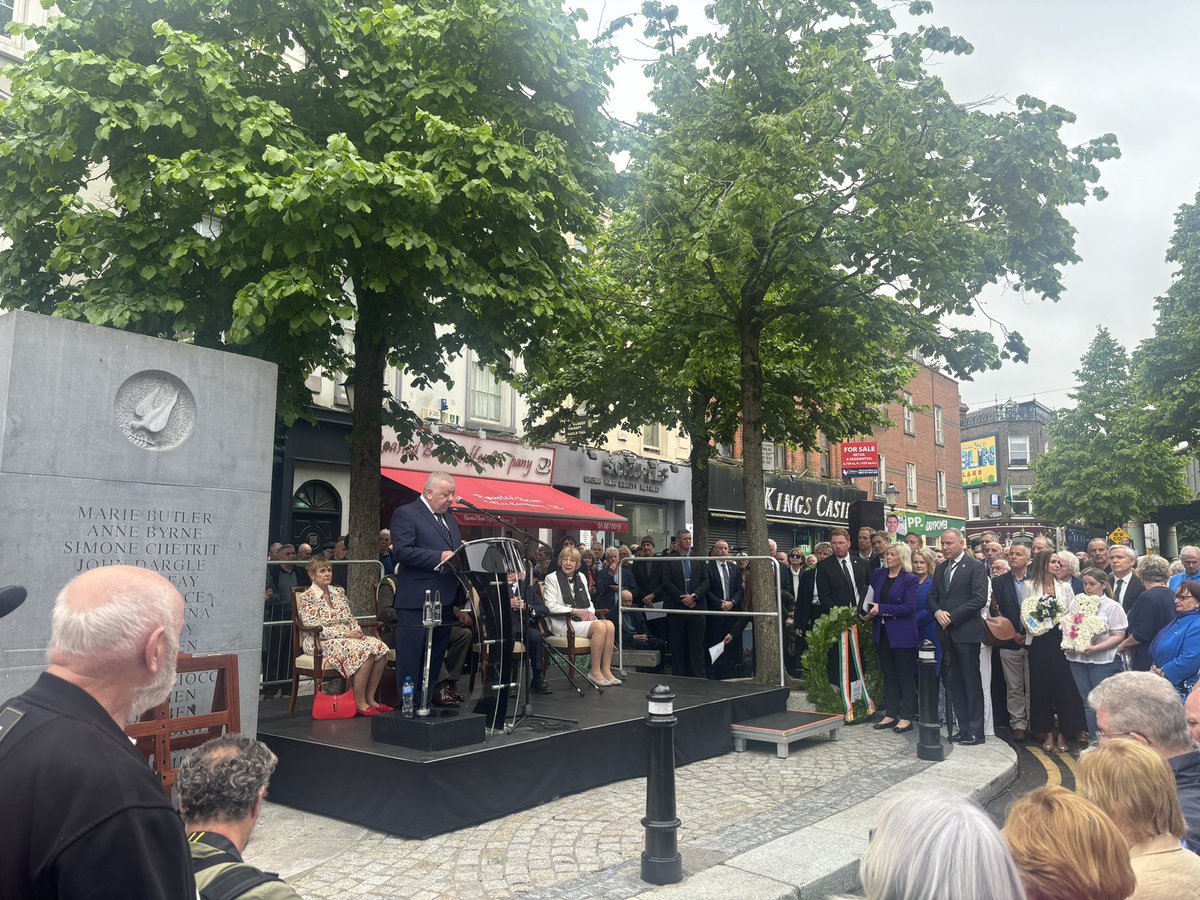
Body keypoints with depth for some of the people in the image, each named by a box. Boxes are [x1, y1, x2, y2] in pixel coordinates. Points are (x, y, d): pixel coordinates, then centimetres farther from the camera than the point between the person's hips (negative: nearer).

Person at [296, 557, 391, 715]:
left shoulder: (339, 592, 16)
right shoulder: (306, 597, -4)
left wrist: (357, 632, -6)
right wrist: (344, 633, -19)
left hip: (347, 637, 7)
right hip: (320, 643, -7)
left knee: (379, 647, -21)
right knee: (364, 650, -32)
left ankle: (370, 698, -14)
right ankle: (359, 702, -23)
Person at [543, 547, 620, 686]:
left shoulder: (581, 577, 21)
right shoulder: (552, 578, 2)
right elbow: (550, 606, -8)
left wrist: (590, 612, -2)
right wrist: (575, 611, -15)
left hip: (583, 619, 6)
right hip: (563, 623, -6)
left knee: (609, 625, -24)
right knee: (599, 627, -30)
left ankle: (606, 670, -20)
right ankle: (595, 672, -21)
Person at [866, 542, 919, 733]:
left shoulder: (910, 579, -10)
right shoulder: (878, 574, 7)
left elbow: (909, 607, -17)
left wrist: (881, 609, -18)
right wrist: (870, 612, -3)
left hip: (902, 634, -6)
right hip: (882, 632, 6)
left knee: (905, 676, 3)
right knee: (888, 675, 13)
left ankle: (906, 717, 10)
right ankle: (890, 714, 21)